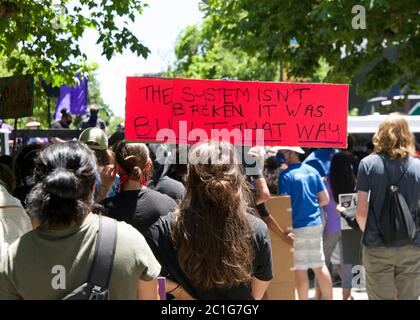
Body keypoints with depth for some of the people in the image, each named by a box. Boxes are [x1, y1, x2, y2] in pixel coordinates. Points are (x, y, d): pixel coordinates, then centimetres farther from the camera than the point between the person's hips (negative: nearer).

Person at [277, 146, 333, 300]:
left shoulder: (286, 175, -12)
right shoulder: (312, 171, 7)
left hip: (297, 227, -6)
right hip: (316, 225, 6)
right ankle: (329, 298, 17)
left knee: (300, 269, 2)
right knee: (320, 266, 13)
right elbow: (325, 199, 9)